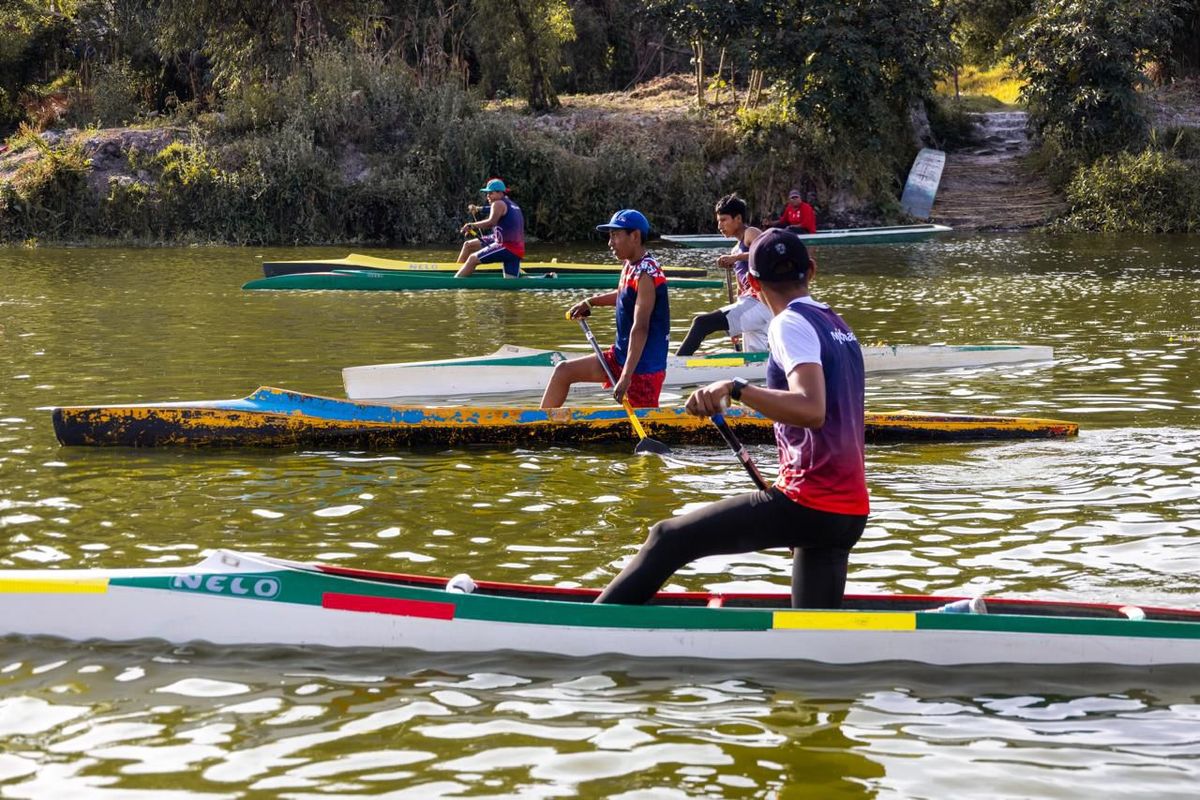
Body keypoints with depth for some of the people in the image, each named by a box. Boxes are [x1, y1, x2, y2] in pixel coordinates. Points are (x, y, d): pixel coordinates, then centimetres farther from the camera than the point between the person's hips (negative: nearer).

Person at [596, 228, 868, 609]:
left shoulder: (791, 323, -10)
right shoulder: (839, 326, 16)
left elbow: (811, 409, -27)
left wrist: (735, 389, -35)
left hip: (808, 503, -8)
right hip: (850, 510, 8)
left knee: (669, 539, -5)